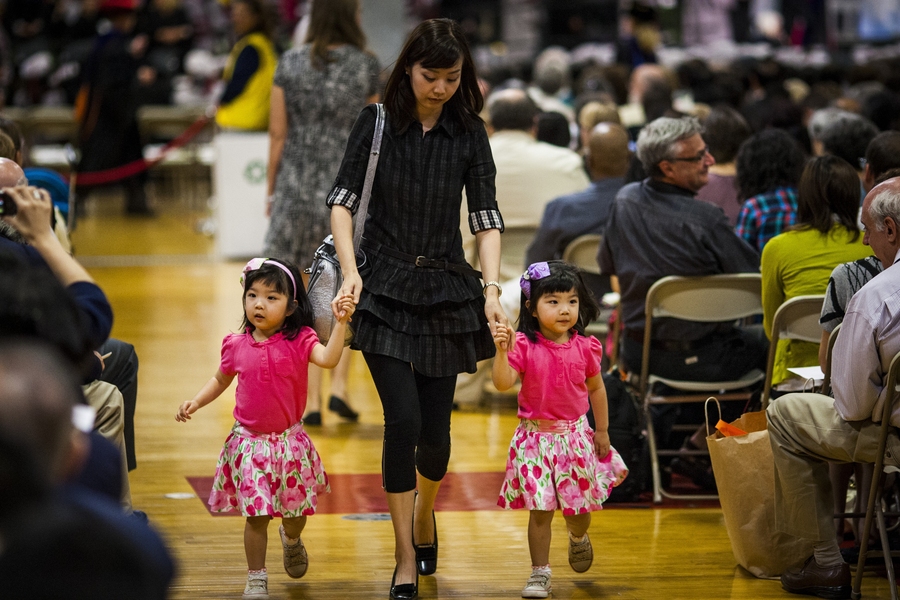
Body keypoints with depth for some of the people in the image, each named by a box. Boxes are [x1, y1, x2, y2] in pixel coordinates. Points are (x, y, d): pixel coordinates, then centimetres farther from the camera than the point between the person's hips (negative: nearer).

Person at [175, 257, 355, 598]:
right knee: (257, 514, 0)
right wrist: (195, 403, 1)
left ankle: (292, 539, 50)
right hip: (250, 442, 0)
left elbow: (328, 359, -30)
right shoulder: (237, 346, -4)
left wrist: (340, 323, -41)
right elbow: (221, 380, 14)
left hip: (289, 441, 0)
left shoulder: (298, 341, -11)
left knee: (295, 511, 14)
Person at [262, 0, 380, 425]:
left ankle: (310, 399, 5)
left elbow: (278, 134, 0)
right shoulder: (366, 66, -5)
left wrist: (272, 189, 10)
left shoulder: (290, 64, -2)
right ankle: (339, 384, 1)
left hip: (299, 187, 1)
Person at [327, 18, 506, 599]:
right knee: (404, 419, -13)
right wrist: (350, 269, -17)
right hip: (385, 288, -1)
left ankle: (425, 514, 38)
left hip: (447, 289, 2)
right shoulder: (378, 121, -2)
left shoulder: (469, 132, 1)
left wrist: (493, 288, -14)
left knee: (435, 429, 4)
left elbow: (486, 217, -2)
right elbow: (343, 199, -4)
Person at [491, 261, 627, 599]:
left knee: (579, 507, 12)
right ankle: (540, 572, 9)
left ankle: (578, 538, 47)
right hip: (536, 437, -2)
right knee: (540, 510, -2)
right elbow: (502, 383, -18)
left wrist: (602, 431, 11)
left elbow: (596, 388, 9)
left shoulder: (584, 348, -3)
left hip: (575, 436, 2)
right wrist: (502, 351, -32)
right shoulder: (524, 346, -10)